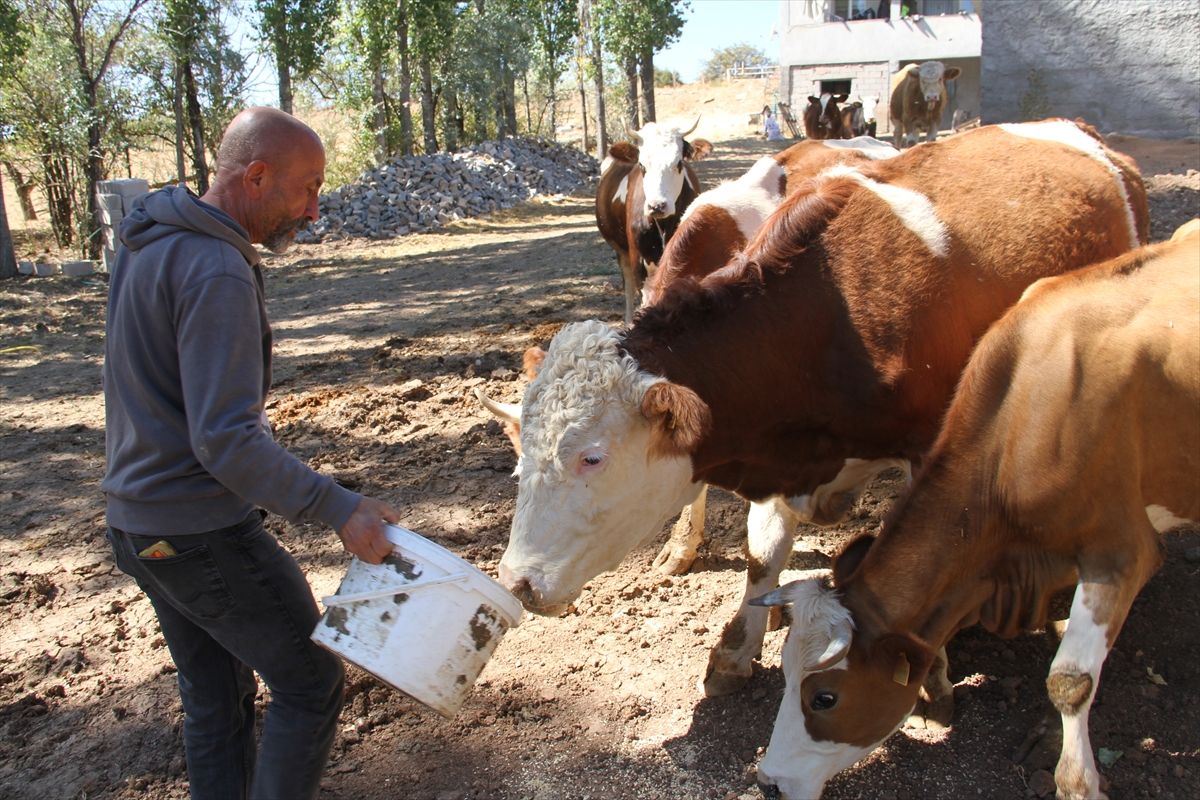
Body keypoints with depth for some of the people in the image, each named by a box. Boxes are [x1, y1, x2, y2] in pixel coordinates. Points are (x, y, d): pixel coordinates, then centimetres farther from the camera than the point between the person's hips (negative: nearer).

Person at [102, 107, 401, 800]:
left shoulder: (147, 241, 8)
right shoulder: (216, 274, -23)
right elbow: (227, 442, -28)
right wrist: (337, 507, -26)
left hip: (138, 522, 9)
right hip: (205, 534, -9)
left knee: (216, 698, 20)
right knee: (311, 684, 5)